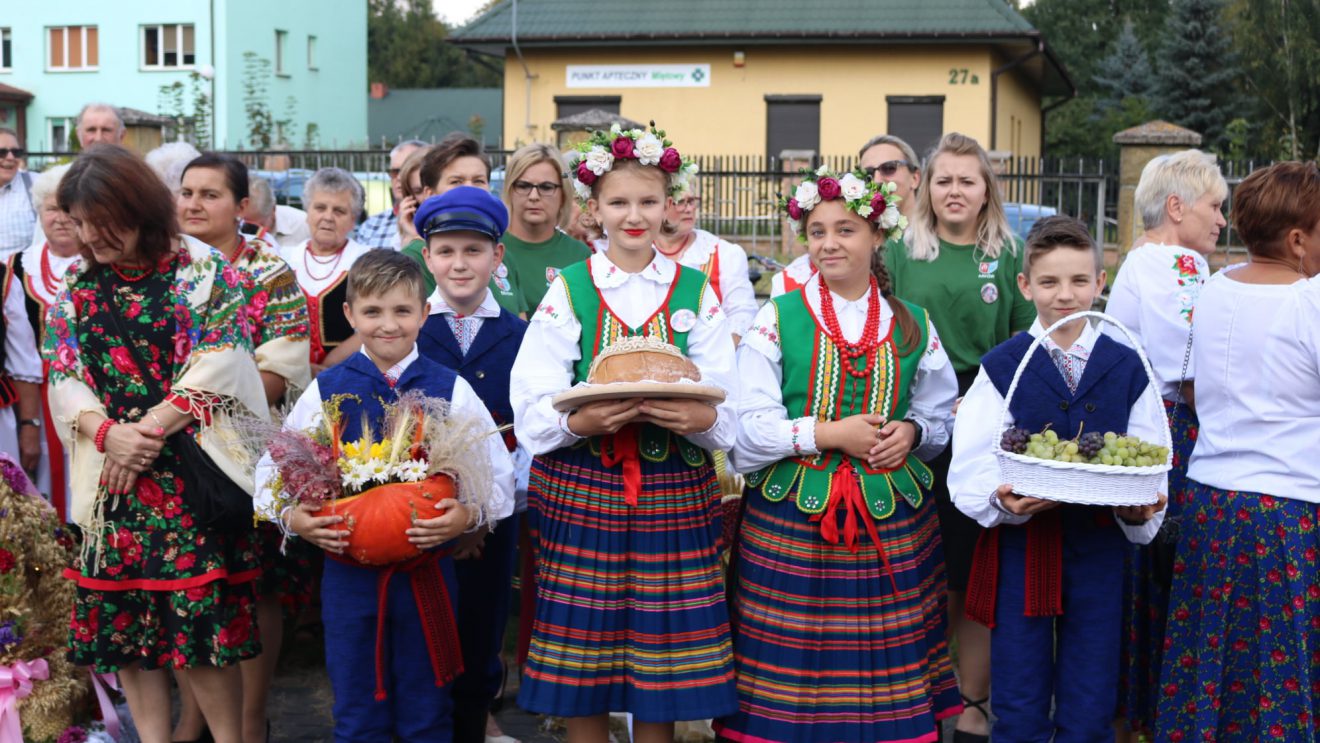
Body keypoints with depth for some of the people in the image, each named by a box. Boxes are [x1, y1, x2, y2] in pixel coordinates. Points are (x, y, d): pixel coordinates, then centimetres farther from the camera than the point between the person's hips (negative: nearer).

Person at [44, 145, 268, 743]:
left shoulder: (201, 270, -3)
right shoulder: (78, 283, 10)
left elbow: (217, 368, -11)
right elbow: (62, 375, 4)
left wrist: (147, 431, -15)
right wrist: (108, 433, -14)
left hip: (193, 475, -4)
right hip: (111, 480, 5)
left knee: (203, 615, -5)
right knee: (120, 616, 6)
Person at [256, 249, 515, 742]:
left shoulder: (450, 389, -2)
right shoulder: (327, 390, 0)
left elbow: (497, 474, 0)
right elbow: (273, 467, 5)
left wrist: (467, 514, -18)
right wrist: (291, 516, -13)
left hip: (426, 568, 0)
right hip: (348, 568, 1)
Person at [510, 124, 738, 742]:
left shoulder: (697, 293, 8)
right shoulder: (567, 292, 5)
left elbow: (731, 414, 3)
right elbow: (532, 414, -3)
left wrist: (699, 417, -19)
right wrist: (580, 421, -23)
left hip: (673, 500, 1)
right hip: (580, 499, -1)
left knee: (660, 692, 3)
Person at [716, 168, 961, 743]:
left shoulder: (913, 325, 9)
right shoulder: (778, 318, 2)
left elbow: (940, 418, 16)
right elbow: (749, 426, -4)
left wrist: (911, 432, -5)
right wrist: (827, 434, -14)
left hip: (892, 523, 2)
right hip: (790, 518, -2)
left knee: (885, 677, 3)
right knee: (792, 673, -1)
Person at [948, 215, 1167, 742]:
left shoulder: (1128, 369, 4)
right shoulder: (1002, 366, -1)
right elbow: (970, 469, -5)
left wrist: (1141, 509, -15)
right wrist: (1002, 499, -24)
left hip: (1098, 549, 1)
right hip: (1019, 546, -1)